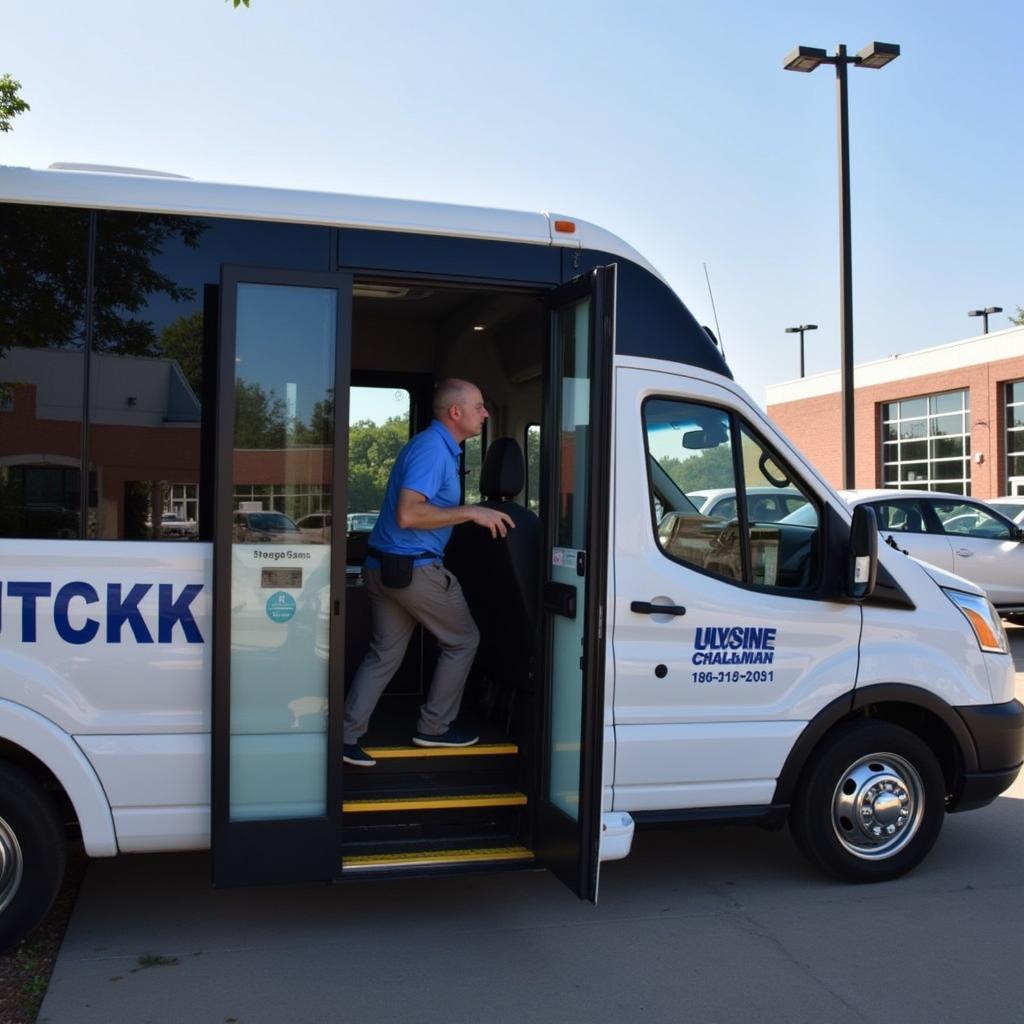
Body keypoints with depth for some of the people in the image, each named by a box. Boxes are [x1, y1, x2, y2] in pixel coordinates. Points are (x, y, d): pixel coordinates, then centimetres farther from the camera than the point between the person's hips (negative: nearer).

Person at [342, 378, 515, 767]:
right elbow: (408, 514, -28)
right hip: (413, 569, -9)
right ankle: (434, 728, 19)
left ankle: (346, 737, 11)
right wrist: (471, 512, -24)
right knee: (462, 641, 9)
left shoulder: (435, 446, 14)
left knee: (383, 653, 12)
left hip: (384, 566, 9)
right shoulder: (433, 449, -18)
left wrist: (475, 515, 21)